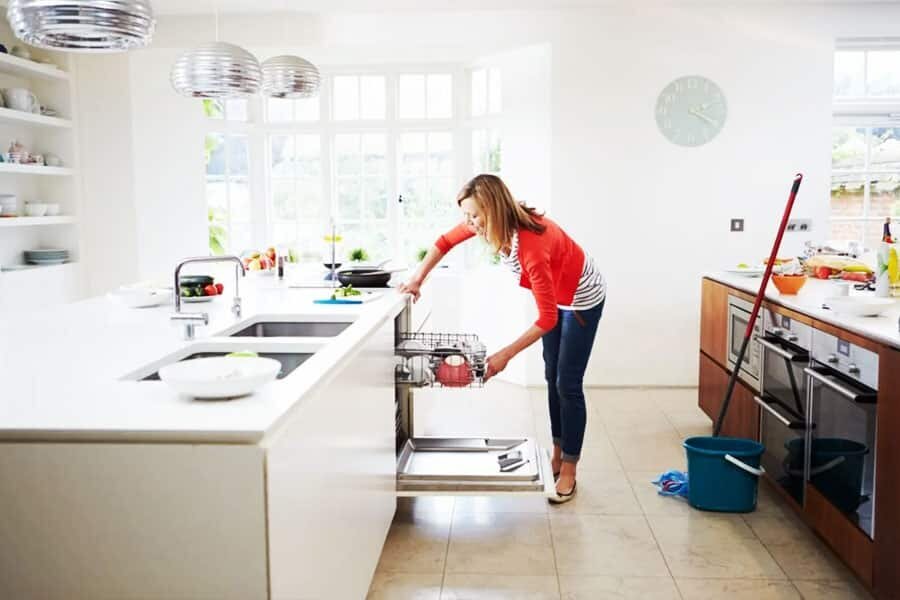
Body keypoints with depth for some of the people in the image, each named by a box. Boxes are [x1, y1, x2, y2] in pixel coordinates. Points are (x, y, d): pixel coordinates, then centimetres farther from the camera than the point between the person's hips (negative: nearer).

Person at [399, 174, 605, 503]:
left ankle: (568, 471, 8)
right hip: (554, 294, 8)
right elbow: (446, 241, -2)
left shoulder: (531, 246, -42)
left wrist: (505, 355, -35)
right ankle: (558, 454, 27)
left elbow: (547, 318, -37)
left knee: (568, 385, -5)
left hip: (581, 297, -8)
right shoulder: (491, 223, -21)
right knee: (552, 377, 13)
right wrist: (417, 279, -11)